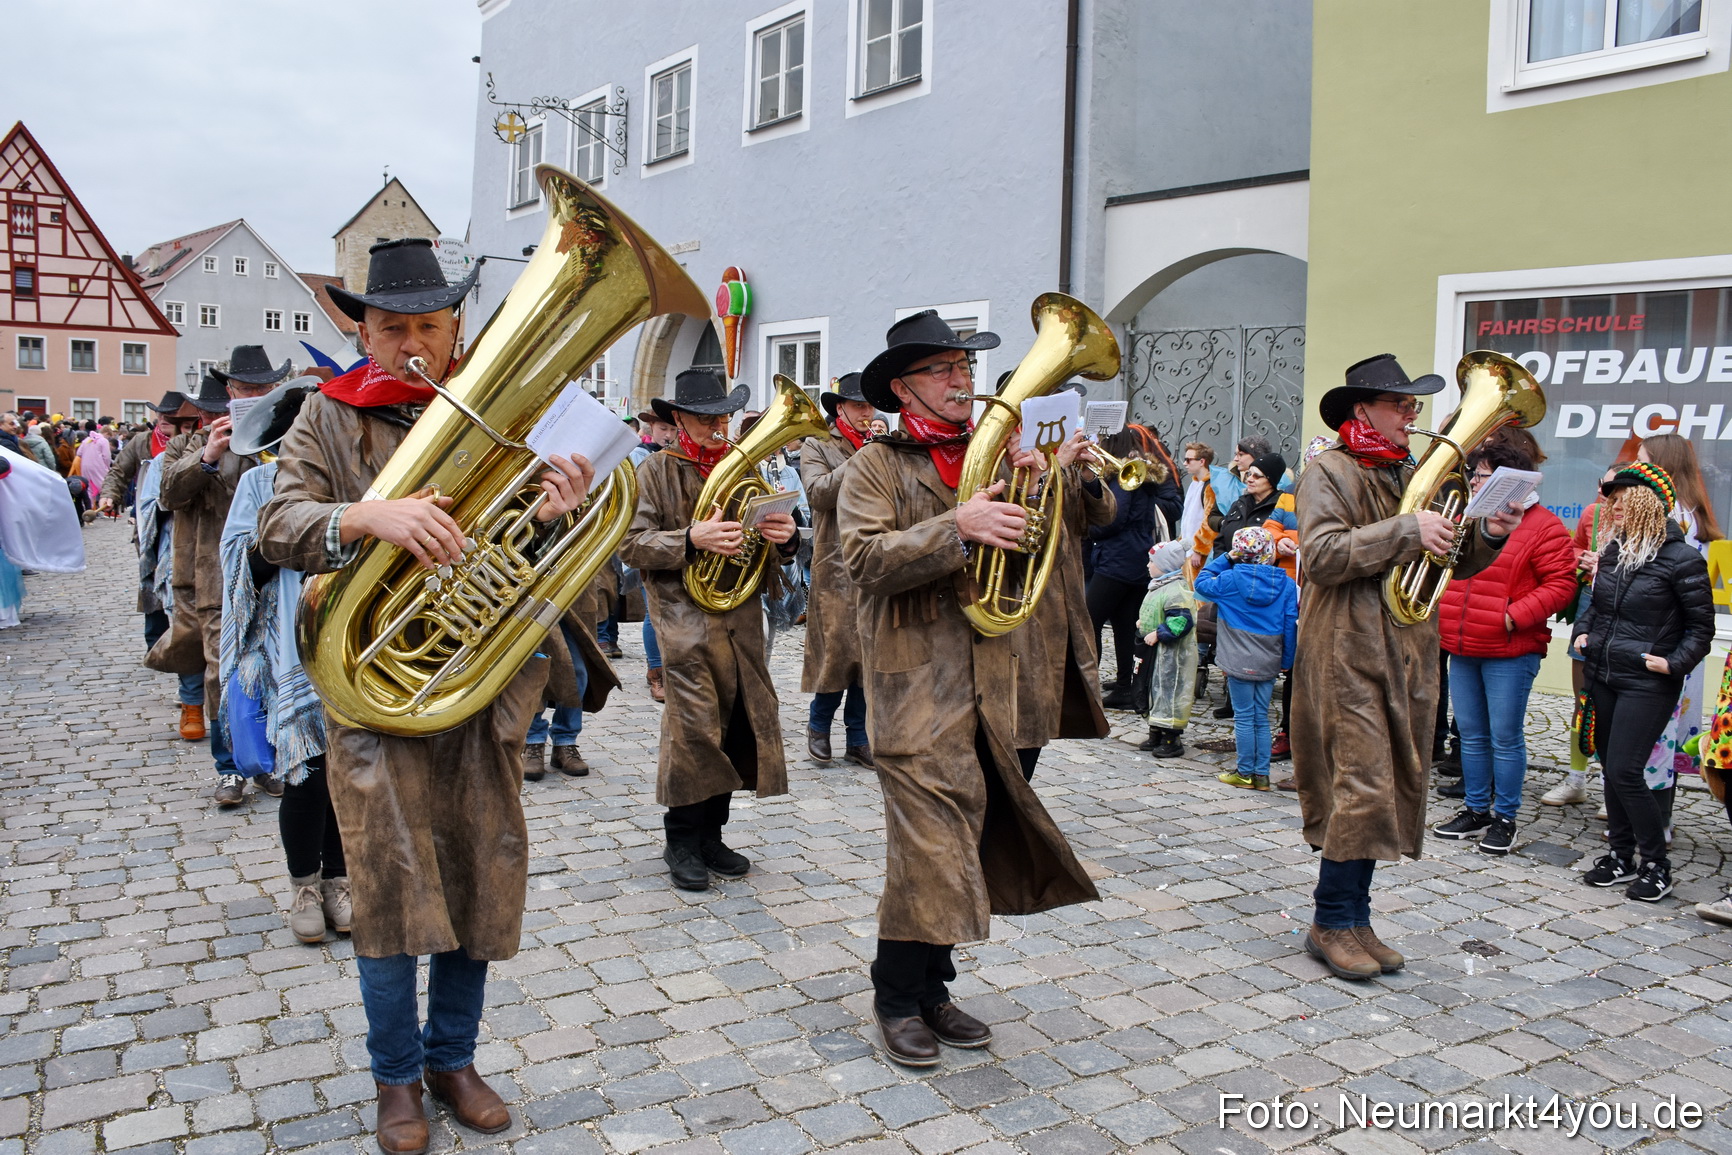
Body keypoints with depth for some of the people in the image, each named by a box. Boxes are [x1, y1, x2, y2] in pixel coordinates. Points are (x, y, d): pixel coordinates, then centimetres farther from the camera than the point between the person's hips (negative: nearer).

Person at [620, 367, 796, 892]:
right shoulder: (657, 470, 1)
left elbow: (776, 546, 18)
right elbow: (631, 544, -7)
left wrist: (785, 536, -7)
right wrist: (692, 539, -22)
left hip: (742, 618, 5)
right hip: (686, 617, -5)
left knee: (735, 726, 6)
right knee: (694, 726, -8)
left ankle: (710, 834, 20)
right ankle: (681, 841, 7)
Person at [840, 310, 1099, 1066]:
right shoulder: (876, 466, -2)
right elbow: (865, 557, -16)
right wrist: (957, 527, -25)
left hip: (988, 683, 6)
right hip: (916, 685, -6)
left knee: (963, 840, 11)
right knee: (929, 844, -6)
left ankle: (931, 990, 26)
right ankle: (897, 999, 12)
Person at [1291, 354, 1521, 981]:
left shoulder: (1414, 474, 17)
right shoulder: (1328, 471, -4)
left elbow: (1455, 563, 18)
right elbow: (1321, 557, -18)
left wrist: (1486, 536, -2)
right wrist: (1406, 532, -22)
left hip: (1408, 654, 7)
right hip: (1347, 652, -7)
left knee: (1392, 786, 9)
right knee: (1361, 786, -9)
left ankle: (1354, 921, 19)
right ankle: (1332, 923, 5)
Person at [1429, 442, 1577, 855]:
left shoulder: (1542, 525, -7)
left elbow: (1561, 584, -11)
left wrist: (1514, 616, -18)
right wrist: (1442, 617, 8)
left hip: (1510, 653, -6)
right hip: (1462, 650, 7)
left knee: (1505, 737, 0)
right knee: (1471, 734, 13)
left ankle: (1504, 818, 12)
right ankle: (1476, 810, 24)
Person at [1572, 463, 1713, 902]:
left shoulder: (1681, 559, -11)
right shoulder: (1612, 551, 7)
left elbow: (1701, 627, -4)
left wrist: (1674, 663, -14)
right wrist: (1582, 632, 6)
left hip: (1646, 684, -7)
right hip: (1602, 676, 7)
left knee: (1625, 771, -10)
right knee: (1612, 769, 12)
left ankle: (1656, 864, 6)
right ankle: (1621, 855, 25)